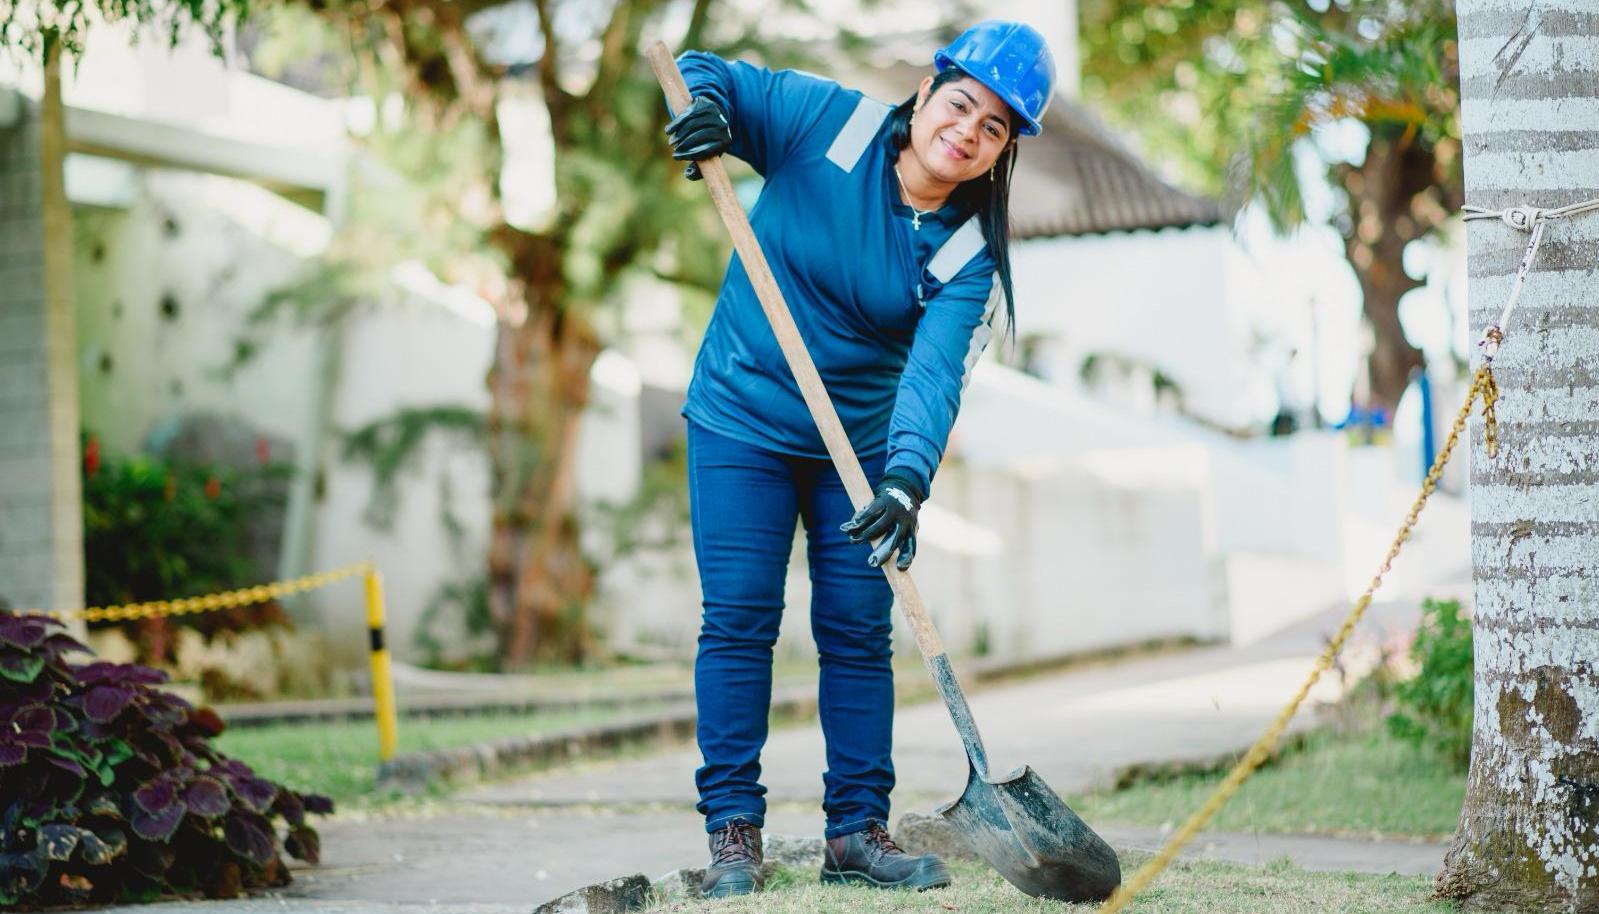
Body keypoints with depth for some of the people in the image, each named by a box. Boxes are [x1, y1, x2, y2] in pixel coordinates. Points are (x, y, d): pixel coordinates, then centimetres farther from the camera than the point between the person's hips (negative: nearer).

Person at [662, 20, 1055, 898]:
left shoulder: (969, 254, -11)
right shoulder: (827, 121, -12)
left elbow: (935, 374, -23)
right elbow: (711, 78, -3)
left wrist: (907, 478, -40)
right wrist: (703, 101, -29)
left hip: (862, 439, 2)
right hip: (741, 420, -2)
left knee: (858, 628, 1)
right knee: (739, 617, -6)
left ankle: (857, 829, 11)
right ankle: (732, 828, 0)